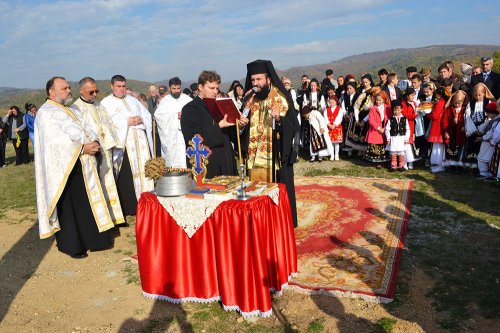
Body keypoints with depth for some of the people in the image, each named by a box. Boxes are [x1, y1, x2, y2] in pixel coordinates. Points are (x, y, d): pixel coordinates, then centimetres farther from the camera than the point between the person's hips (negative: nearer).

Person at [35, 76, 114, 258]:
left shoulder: (74, 111, 19)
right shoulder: (45, 113, -5)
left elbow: (88, 130, 13)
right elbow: (56, 140, -17)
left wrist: (94, 143, -8)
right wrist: (82, 148, -20)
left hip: (84, 166, 7)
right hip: (64, 168, -7)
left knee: (88, 202, 10)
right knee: (68, 207, 1)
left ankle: (91, 238, 21)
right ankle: (71, 244, 14)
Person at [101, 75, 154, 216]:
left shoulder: (133, 100, 20)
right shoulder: (106, 103, 4)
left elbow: (147, 115, 18)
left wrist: (141, 120, -4)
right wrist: (127, 121, -14)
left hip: (141, 141, 5)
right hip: (123, 143, -5)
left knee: (144, 169, 1)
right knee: (126, 175, -6)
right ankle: (129, 207, -1)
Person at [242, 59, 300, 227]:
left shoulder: (280, 97, -6)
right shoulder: (251, 99, 9)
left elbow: (292, 125, -11)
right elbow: (246, 126, 11)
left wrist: (279, 118, -30)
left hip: (275, 155, -4)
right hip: (255, 155, 5)